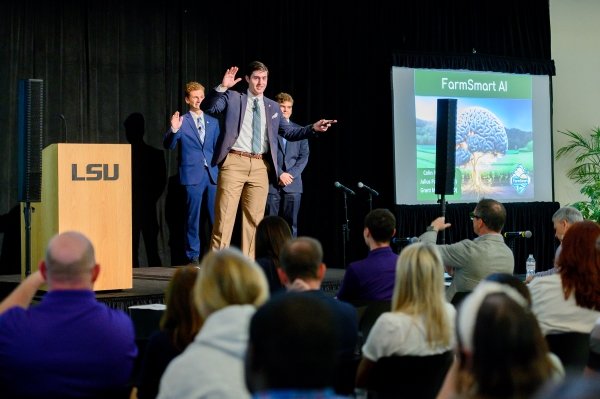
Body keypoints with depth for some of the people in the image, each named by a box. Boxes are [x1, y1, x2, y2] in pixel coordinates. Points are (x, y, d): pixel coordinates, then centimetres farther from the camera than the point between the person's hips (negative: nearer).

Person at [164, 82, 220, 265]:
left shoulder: (213, 122, 14)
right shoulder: (181, 122, 2)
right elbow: (168, 145, -6)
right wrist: (174, 130, -24)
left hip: (212, 174, 3)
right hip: (193, 175, -3)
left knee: (216, 216, 2)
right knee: (193, 217, 0)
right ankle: (193, 256, 8)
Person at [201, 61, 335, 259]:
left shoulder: (273, 107, 18)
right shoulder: (232, 98, 7)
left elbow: (289, 132, 16)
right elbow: (208, 107, -7)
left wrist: (313, 128, 2)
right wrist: (222, 87, -21)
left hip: (260, 167, 4)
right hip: (234, 163, -4)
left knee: (254, 218, 5)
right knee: (225, 215, -5)